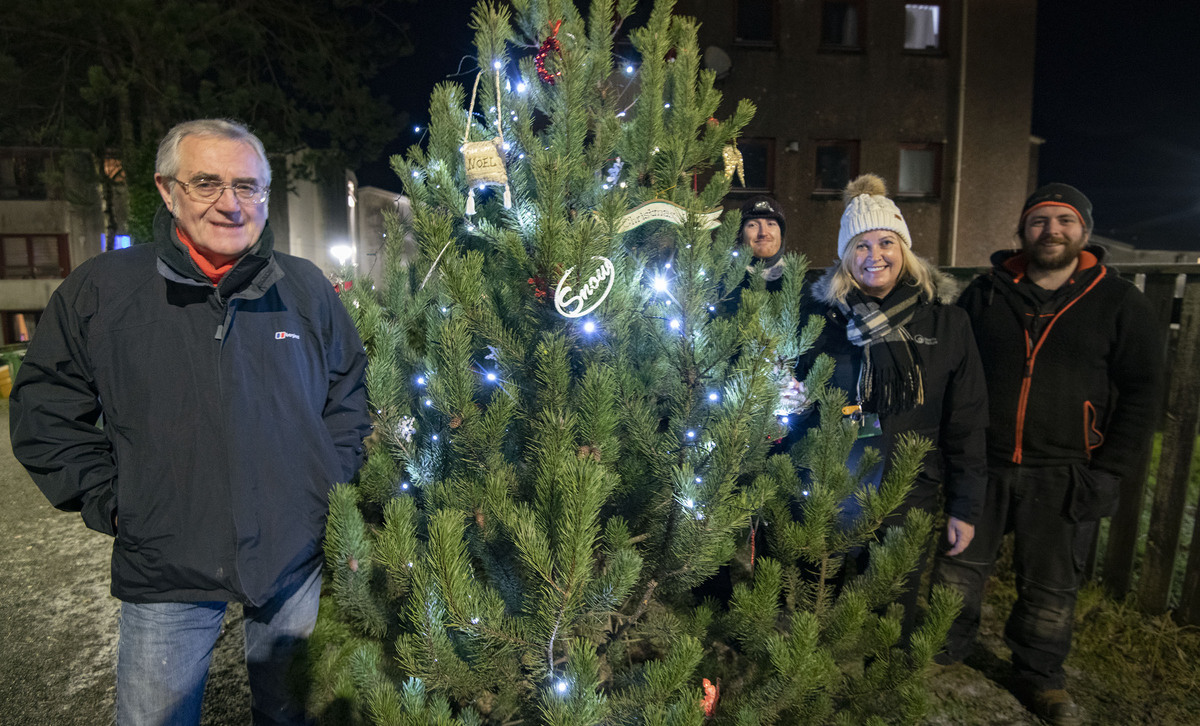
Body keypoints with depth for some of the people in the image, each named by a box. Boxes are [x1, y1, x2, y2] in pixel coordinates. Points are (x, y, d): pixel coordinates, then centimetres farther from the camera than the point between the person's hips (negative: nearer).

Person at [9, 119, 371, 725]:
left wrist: (335, 483, 1)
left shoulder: (306, 288, 0)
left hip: (300, 560, 2)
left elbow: (349, 387, 9)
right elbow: (45, 408, 4)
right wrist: (109, 502, -4)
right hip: (164, 572, -1)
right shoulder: (98, 290, -4)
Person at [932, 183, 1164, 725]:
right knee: (959, 567, 12)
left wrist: (1107, 474, -7)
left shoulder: (1121, 305, 0)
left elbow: (1140, 395, 0)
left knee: (1050, 587, 13)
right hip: (981, 465, 1)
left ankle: (1040, 676, 34)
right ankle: (946, 650, 34)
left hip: (1063, 476, -1)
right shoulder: (984, 294, 4)